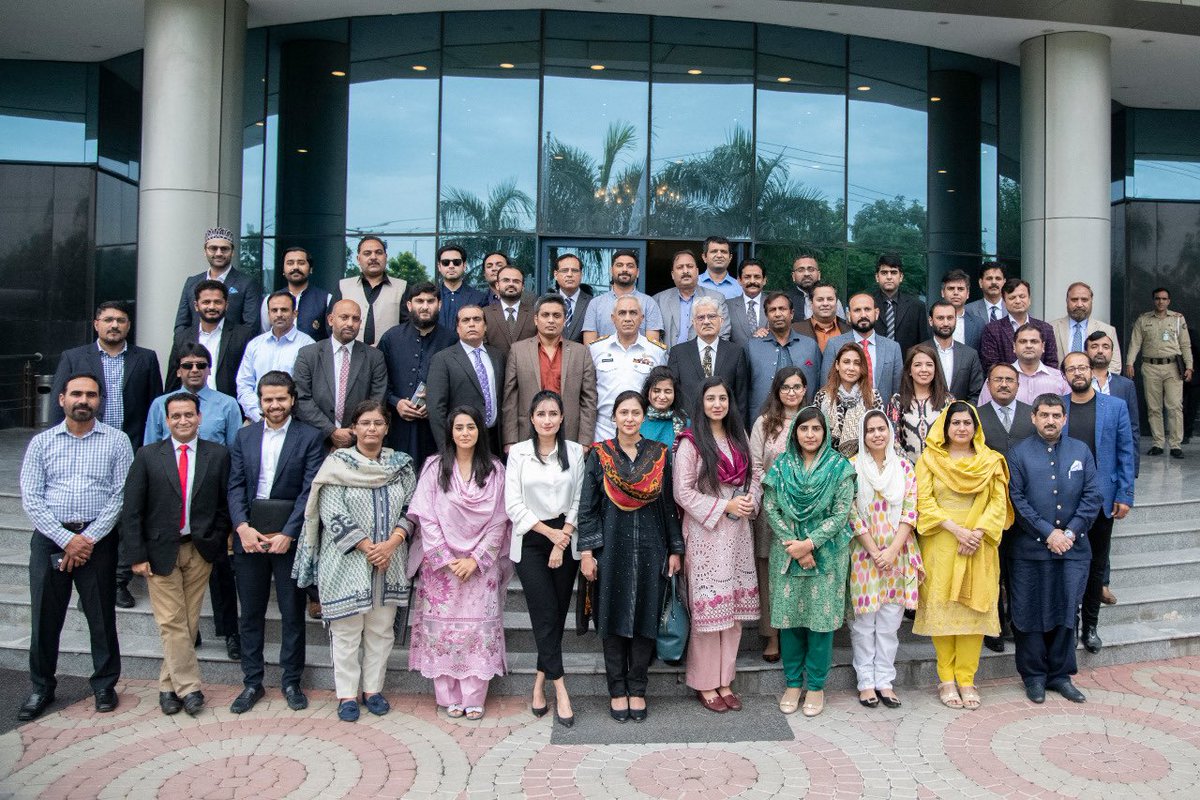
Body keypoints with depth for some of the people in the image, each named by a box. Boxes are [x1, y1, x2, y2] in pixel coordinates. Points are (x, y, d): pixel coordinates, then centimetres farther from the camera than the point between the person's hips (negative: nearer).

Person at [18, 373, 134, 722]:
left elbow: (120, 496, -3)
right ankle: (41, 687, 25)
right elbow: (31, 499, 0)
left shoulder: (116, 441, 2)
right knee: (45, 615, 7)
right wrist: (67, 539, -10)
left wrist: (88, 538, -11)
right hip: (50, 537, 1)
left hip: (98, 539, -1)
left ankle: (104, 684, 21)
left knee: (101, 615, 4)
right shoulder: (41, 442, 6)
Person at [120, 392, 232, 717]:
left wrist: (217, 543, -3)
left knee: (189, 622, 7)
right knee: (172, 624, 0)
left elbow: (225, 504, 4)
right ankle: (189, 687, 8)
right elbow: (132, 510, -2)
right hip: (160, 550, -1)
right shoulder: (148, 456, 0)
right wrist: (136, 555, -7)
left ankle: (169, 684, 21)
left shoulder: (218, 455, 2)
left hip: (200, 551, 1)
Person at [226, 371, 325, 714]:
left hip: (290, 536, -3)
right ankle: (252, 682, 24)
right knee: (250, 612, 11)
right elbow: (235, 486, 4)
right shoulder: (244, 436, 9)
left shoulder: (310, 437, -2)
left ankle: (291, 681, 20)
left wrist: (288, 534, -15)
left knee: (292, 611, 7)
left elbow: (310, 490, -8)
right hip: (248, 534, 3)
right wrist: (242, 527, -11)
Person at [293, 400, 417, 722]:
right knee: (347, 630, 4)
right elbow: (333, 514, -10)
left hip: (389, 561, 3)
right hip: (346, 561, -3)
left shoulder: (402, 465, 6)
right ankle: (347, 694, 17)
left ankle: (373, 689, 23)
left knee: (381, 629, 10)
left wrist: (391, 543, -13)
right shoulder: (337, 463, -4)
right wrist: (368, 547, -15)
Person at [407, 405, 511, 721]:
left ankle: (474, 698, 7)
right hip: (440, 564, 0)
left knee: (479, 629, -2)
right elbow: (426, 517, -2)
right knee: (443, 628, 1)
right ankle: (448, 696, 12)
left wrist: (476, 559, -8)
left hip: (481, 565, 0)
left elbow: (499, 521, 0)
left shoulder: (495, 470, 3)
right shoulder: (434, 467, 2)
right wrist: (447, 559, -9)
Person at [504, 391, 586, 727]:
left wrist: (562, 540, -6)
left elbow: (579, 501, 2)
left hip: (566, 539, 2)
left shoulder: (575, 451, 3)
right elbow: (513, 504, -3)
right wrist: (549, 532, -7)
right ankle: (560, 688, -2)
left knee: (557, 614, 5)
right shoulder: (518, 452, 1)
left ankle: (540, 681, 19)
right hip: (530, 541, -1)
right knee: (546, 614, -7)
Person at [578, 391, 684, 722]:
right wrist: (586, 552, -6)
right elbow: (587, 507, -1)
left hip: (650, 547, 1)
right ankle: (617, 691, 18)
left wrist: (675, 549, 4)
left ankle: (637, 689, 20)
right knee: (613, 619, 5)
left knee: (645, 618, 6)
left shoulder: (660, 454, 4)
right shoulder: (599, 455, 0)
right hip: (611, 547, -1)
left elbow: (669, 505, 6)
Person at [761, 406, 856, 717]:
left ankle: (815, 686, 17)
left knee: (821, 617, 3)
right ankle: (793, 683, 20)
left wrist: (810, 543, -14)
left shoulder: (839, 467, -1)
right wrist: (792, 545, -11)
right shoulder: (781, 466, 4)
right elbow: (770, 509, -1)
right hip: (787, 553, 2)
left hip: (826, 554, -1)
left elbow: (840, 514, -6)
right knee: (789, 616, 6)